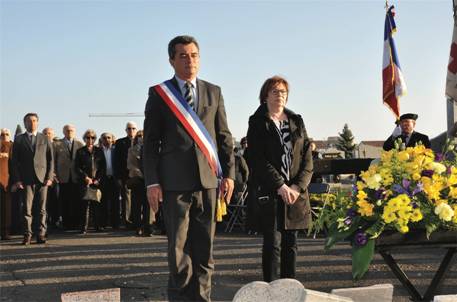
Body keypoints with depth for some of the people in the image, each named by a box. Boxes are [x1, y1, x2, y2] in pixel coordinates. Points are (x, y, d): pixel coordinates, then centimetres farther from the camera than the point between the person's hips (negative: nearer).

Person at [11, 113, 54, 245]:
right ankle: (27, 235, 2)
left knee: (42, 209, 0)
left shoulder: (45, 139, 12)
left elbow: (50, 159, 9)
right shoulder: (19, 140, 9)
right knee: (27, 208, -3)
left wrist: (49, 177, -2)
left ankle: (41, 234, 5)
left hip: (42, 178, 1)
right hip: (26, 179, -1)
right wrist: (17, 179, -4)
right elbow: (14, 161, 6)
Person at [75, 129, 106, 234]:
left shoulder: (99, 151, 14)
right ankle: (84, 227, -7)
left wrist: (97, 179, -1)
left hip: (97, 181, 2)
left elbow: (103, 167, 10)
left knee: (97, 204, -2)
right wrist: (86, 178, -7)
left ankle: (98, 226, 4)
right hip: (84, 182, -2)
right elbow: (77, 167, 4)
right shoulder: (80, 152, 9)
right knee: (85, 204, -7)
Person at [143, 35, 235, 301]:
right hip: (175, 181, -2)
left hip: (208, 179, 3)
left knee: (205, 246, 6)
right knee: (179, 246, 1)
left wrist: (229, 174, 3)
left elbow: (224, 137, 12)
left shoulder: (214, 92, 13)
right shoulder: (159, 94, 5)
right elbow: (151, 142, 2)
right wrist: (152, 182, -5)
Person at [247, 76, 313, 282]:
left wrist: (298, 186, -6)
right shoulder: (257, 123, 1)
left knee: (290, 242, 8)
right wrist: (280, 185, -14)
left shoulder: (296, 121, 14)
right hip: (269, 191, -4)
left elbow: (307, 158, 8)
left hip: (295, 191, 4)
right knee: (273, 242, -5)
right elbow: (258, 159, -8)